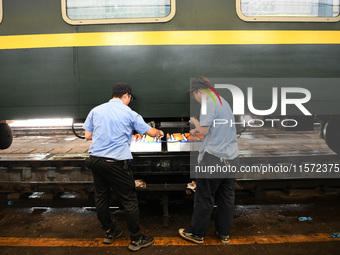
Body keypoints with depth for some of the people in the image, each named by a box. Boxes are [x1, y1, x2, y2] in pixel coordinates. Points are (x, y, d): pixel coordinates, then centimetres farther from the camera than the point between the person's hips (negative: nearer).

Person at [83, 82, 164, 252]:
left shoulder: (96, 110, 8)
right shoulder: (129, 113, -3)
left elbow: (87, 136, 9)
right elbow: (151, 132, 5)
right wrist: (159, 132, 27)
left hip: (95, 160, 6)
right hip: (115, 163, -5)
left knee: (101, 198, 19)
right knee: (129, 201, 6)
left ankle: (109, 233, 35)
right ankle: (136, 240, 17)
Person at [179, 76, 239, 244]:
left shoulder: (209, 102, -10)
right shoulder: (223, 101, 17)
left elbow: (204, 130, -13)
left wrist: (195, 122, 5)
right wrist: (197, 129, 23)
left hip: (213, 158, -8)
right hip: (231, 157, 8)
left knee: (204, 198, 4)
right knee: (227, 197, 14)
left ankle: (197, 234, 18)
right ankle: (224, 234, 26)